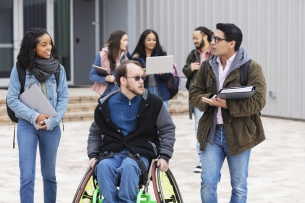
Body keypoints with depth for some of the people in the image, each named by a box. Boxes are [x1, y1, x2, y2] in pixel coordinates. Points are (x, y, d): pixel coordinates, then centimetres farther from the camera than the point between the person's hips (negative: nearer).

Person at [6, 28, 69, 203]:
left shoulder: (58, 68, -1)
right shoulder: (20, 69, -5)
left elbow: (64, 98, -1)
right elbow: (12, 100, -6)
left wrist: (52, 121, -13)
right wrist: (35, 116, -15)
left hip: (51, 127, 2)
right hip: (27, 126, -2)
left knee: (49, 174, 13)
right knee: (27, 176, -5)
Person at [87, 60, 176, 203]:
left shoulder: (153, 102, -1)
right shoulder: (106, 104, 5)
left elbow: (167, 129, 8)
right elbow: (95, 132, 18)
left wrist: (164, 156, -2)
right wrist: (93, 155, 4)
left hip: (140, 153, -1)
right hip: (111, 153, 2)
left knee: (129, 165, -37)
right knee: (103, 166, -34)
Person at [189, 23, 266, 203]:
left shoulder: (252, 68, -9)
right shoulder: (207, 66, 7)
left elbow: (257, 101, -17)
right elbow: (194, 94, 6)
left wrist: (227, 104, -26)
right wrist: (209, 100, -16)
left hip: (239, 134, -3)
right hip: (211, 132, 4)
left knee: (239, 186, 9)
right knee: (208, 182, 1)